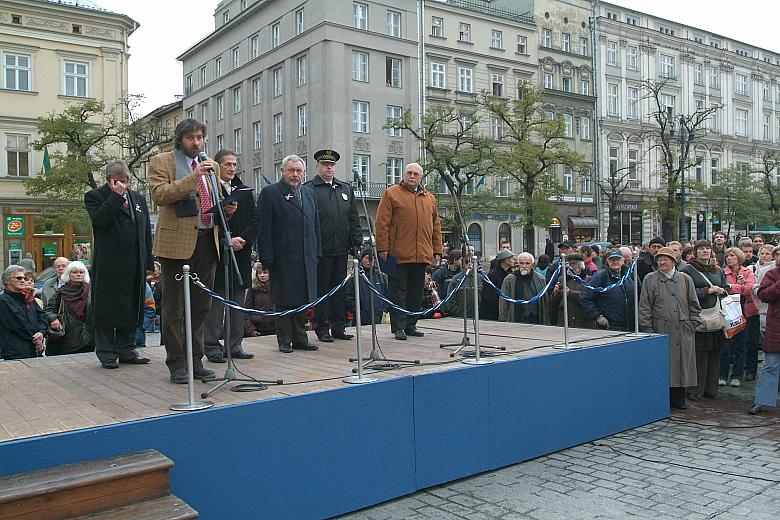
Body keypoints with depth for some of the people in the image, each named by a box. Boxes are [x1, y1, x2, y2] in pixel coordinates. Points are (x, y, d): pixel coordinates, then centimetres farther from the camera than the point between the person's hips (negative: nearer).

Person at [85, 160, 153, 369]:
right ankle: (107, 353, 7)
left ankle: (126, 350, 19)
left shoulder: (138, 198, 17)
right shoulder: (94, 196, 2)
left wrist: (149, 263, 11)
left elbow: (147, 232, 16)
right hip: (108, 264, -5)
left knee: (132, 308, 9)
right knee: (107, 308, -1)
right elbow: (99, 219, -19)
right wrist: (116, 195, -15)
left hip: (135, 265, 5)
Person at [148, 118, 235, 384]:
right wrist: (194, 176, -21)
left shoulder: (207, 166, 18)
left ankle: (195, 360, 20)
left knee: (201, 306, 10)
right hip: (176, 242, -6)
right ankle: (177, 364, 10)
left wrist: (226, 208, 3)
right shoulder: (161, 162, 1)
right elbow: (160, 195, -14)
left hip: (206, 241, 6)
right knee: (173, 308, 2)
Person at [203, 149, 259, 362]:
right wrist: (227, 240, -16)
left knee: (237, 301, 9)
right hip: (217, 254, -5)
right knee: (216, 302, -1)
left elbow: (255, 220, 8)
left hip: (241, 254, 5)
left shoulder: (244, 191, 14)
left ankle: (234, 345, 17)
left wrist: (243, 239, -7)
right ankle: (212, 346, 7)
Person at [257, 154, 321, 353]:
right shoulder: (270, 193, -2)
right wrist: (267, 258, -12)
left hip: (307, 258, 5)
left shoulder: (310, 193, 16)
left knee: (303, 299, 9)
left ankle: (300, 339, 18)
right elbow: (263, 228, -7)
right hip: (283, 258, -5)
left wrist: (316, 252, 11)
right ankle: (284, 340, 10)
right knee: (284, 300, 1)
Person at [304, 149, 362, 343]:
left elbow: (354, 219, 14)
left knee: (340, 289, 10)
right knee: (321, 289, 3)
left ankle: (339, 327, 18)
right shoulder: (308, 189, -2)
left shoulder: (346, 189, 15)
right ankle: (322, 328, 12)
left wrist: (356, 243, 8)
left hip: (341, 249, 5)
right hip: (320, 250, -5)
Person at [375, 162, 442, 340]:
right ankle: (399, 327, 4)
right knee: (398, 291, -1)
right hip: (399, 255, -5)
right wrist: (383, 249, -10)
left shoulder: (429, 198, 18)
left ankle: (411, 325, 18)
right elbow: (382, 223, -3)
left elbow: (436, 226, 19)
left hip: (422, 255, 5)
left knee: (416, 292, 9)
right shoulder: (391, 194, 3)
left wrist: (437, 250, 13)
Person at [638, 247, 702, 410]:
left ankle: (678, 399, 15)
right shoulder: (650, 279, 4)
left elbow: (694, 304, 15)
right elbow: (644, 306, 1)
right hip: (661, 329, -2)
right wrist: (647, 328, -5)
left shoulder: (685, 279, 11)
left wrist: (693, 323, 4)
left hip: (683, 331, 3)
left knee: (682, 364, 5)